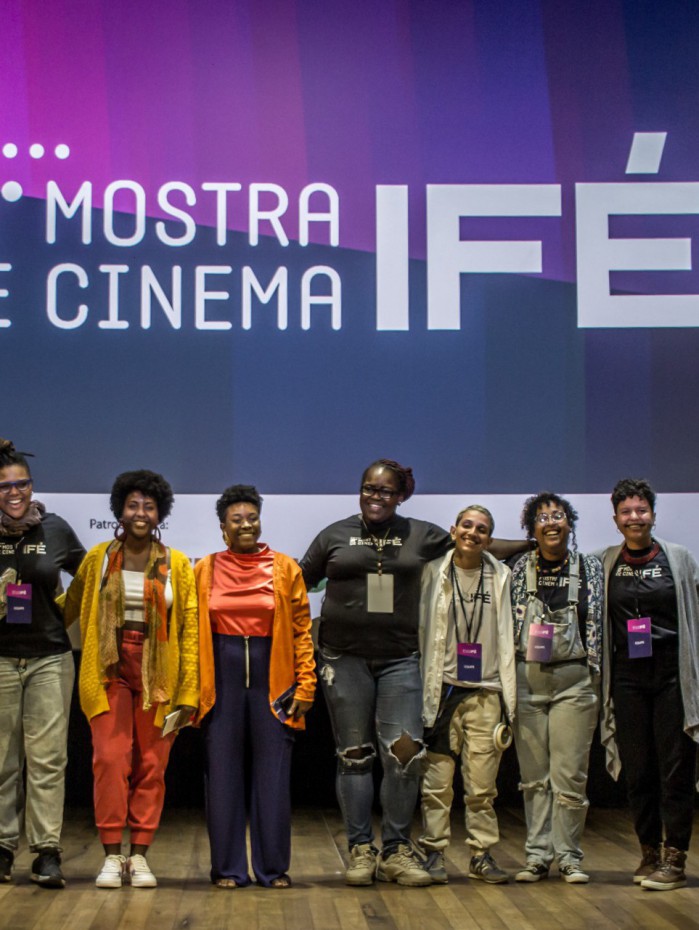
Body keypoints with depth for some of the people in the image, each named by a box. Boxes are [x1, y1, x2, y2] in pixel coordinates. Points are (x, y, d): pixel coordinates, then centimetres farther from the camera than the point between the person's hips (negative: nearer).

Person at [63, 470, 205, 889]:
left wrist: (190, 689, -5)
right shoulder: (98, 559, 6)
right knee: (111, 758, -8)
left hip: (158, 674, 0)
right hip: (110, 670, 0)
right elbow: (71, 607, 15)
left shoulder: (177, 564, 3)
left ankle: (140, 857, 11)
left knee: (151, 764, 2)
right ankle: (112, 857, 0)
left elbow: (190, 628, 0)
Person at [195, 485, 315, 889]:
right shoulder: (205, 570, 5)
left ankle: (274, 868, 12)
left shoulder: (285, 569, 3)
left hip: (272, 679, -1)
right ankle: (228, 867, 13)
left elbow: (302, 631, 2)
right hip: (223, 678, 1)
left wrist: (305, 685, -4)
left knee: (274, 774, 2)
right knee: (224, 773, 4)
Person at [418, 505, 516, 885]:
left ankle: (482, 854, 12)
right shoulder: (434, 573, 5)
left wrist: (509, 697, 6)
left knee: (482, 783, 3)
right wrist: (422, 689, 1)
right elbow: (421, 629, 6)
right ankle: (433, 851, 8)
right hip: (441, 687, -1)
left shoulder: (500, 577, 9)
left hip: (485, 692, 1)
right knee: (437, 780, -1)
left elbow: (505, 638, 10)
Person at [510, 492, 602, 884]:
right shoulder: (521, 569, 7)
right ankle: (538, 855, 12)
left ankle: (569, 856, 6)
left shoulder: (590, 568, 5)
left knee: (570, 775, -4)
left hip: (573, 679, -1)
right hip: (528, 679, 1)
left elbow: (597, 624, 4)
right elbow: (509, 624, 9)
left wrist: (595, 679, -1)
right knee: (534, 775, 5)